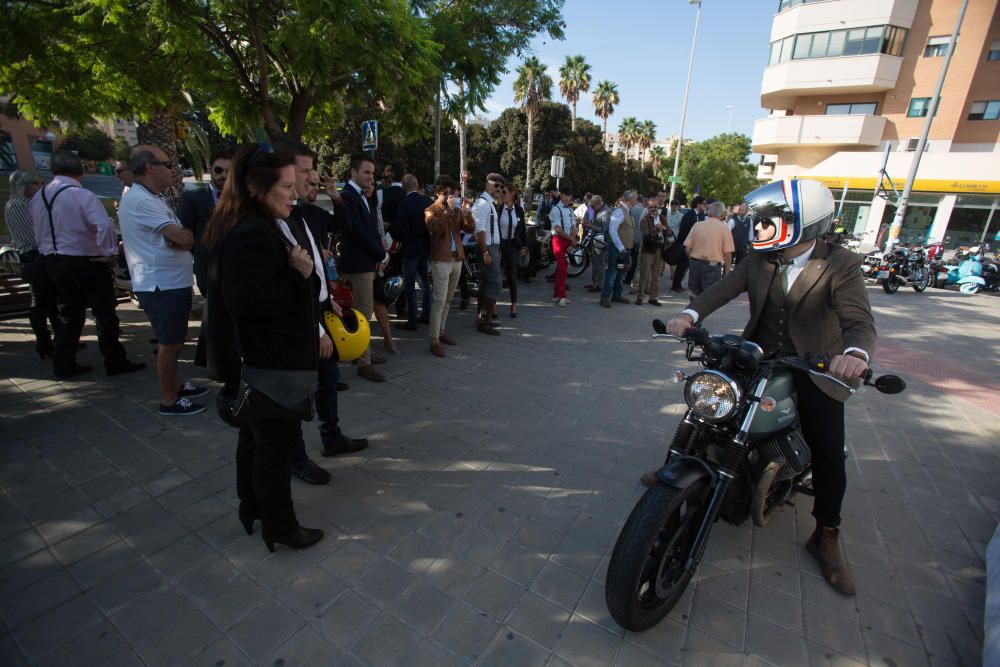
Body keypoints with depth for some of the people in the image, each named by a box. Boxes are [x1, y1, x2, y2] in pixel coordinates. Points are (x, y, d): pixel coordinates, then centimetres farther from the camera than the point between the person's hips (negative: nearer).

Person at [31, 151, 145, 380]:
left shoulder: (38, 198, 6)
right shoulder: (82, 195, -16)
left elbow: (39, 234, 12)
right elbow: (104, 226, -27)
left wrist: (49, 253, 22)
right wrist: (109, 253, -14)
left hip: (53, 261, 7)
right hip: (85, 262, -7)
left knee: (68, 314, 16)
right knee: (104, 313, 3)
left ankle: (63, 365, 22)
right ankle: (115, 362, 8)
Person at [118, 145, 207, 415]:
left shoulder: (151, 198, 15)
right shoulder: (140, 200, -18)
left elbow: (182, 239, 14)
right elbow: (183, 238, -21)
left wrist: (180, 235, -8)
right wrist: (186, 233, 0)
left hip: (173, 282, 10)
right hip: (161, 286, -10)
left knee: (174, 340, 20)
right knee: (170, 343, 1)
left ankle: (174, 386, 35)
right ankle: (168, 400, 14)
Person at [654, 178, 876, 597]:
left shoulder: (841, 266, -14)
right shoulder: (759, 260, -2)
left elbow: (859, 319, -26)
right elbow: (723, 289, -13)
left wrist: (855, 352, -49)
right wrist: (690, 316, -33)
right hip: (756, 356, 4)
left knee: (829, 455, -5)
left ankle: (826, 537, 19)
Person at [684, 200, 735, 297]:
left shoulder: (697, 225, 1)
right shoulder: (724, 228, -5)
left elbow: (687, 248, -1)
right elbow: (727, 253, -8)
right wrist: (726, 272, 2)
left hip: (695, 264, 3)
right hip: (713, 266, -3)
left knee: (695, 294, 14)